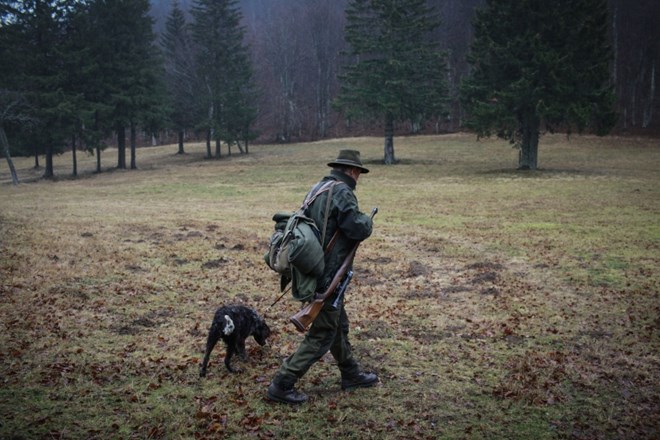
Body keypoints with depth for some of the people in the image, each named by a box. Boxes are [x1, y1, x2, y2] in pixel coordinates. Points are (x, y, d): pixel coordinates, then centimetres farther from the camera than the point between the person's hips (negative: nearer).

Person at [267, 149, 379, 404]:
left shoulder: (317, 188, 9)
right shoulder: (342, 193, -18)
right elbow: (358, 229, -24)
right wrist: (367, 220, -1)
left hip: (313, 271, 10)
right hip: (329, 276, -10)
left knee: (339, 325, 22)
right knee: (322, 335, 0)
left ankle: (351, 375, 38)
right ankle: (282, 385, 2)